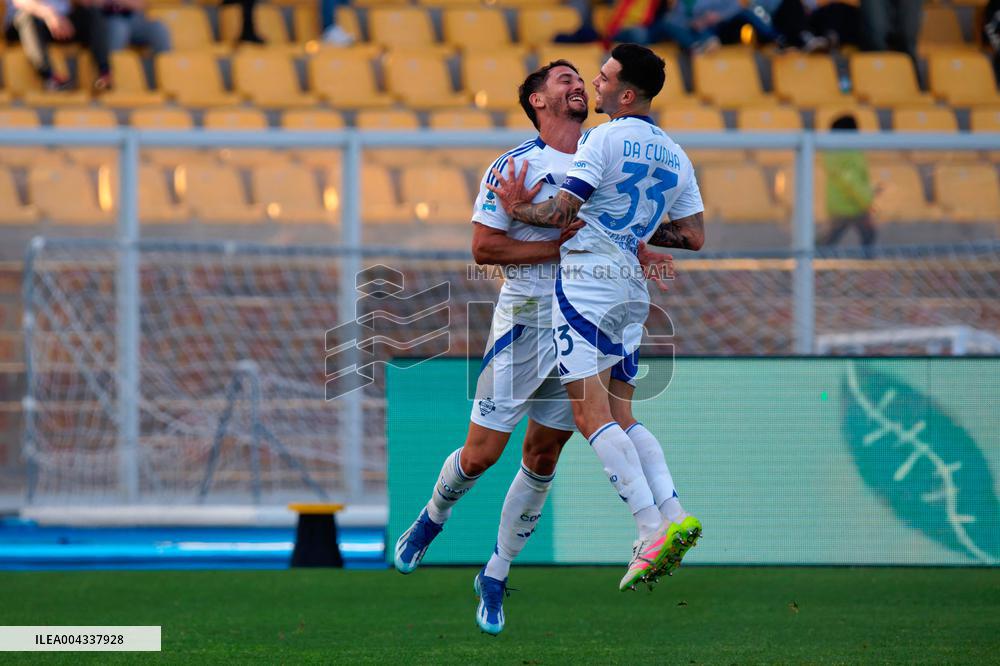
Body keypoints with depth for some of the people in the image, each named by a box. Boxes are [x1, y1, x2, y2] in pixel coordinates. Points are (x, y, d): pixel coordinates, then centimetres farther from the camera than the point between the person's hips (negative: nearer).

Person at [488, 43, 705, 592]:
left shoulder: (603, 140, -8)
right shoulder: (675, 157, 14)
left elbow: (561, 213, -13)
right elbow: (693, 236, 14)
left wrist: (517, 209, 5)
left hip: (587, 275, -8)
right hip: (632, 286, 8)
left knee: (591, 414, -10)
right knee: (620, 416, 13)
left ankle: (652, 527, -19)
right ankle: (673, 514, -3)